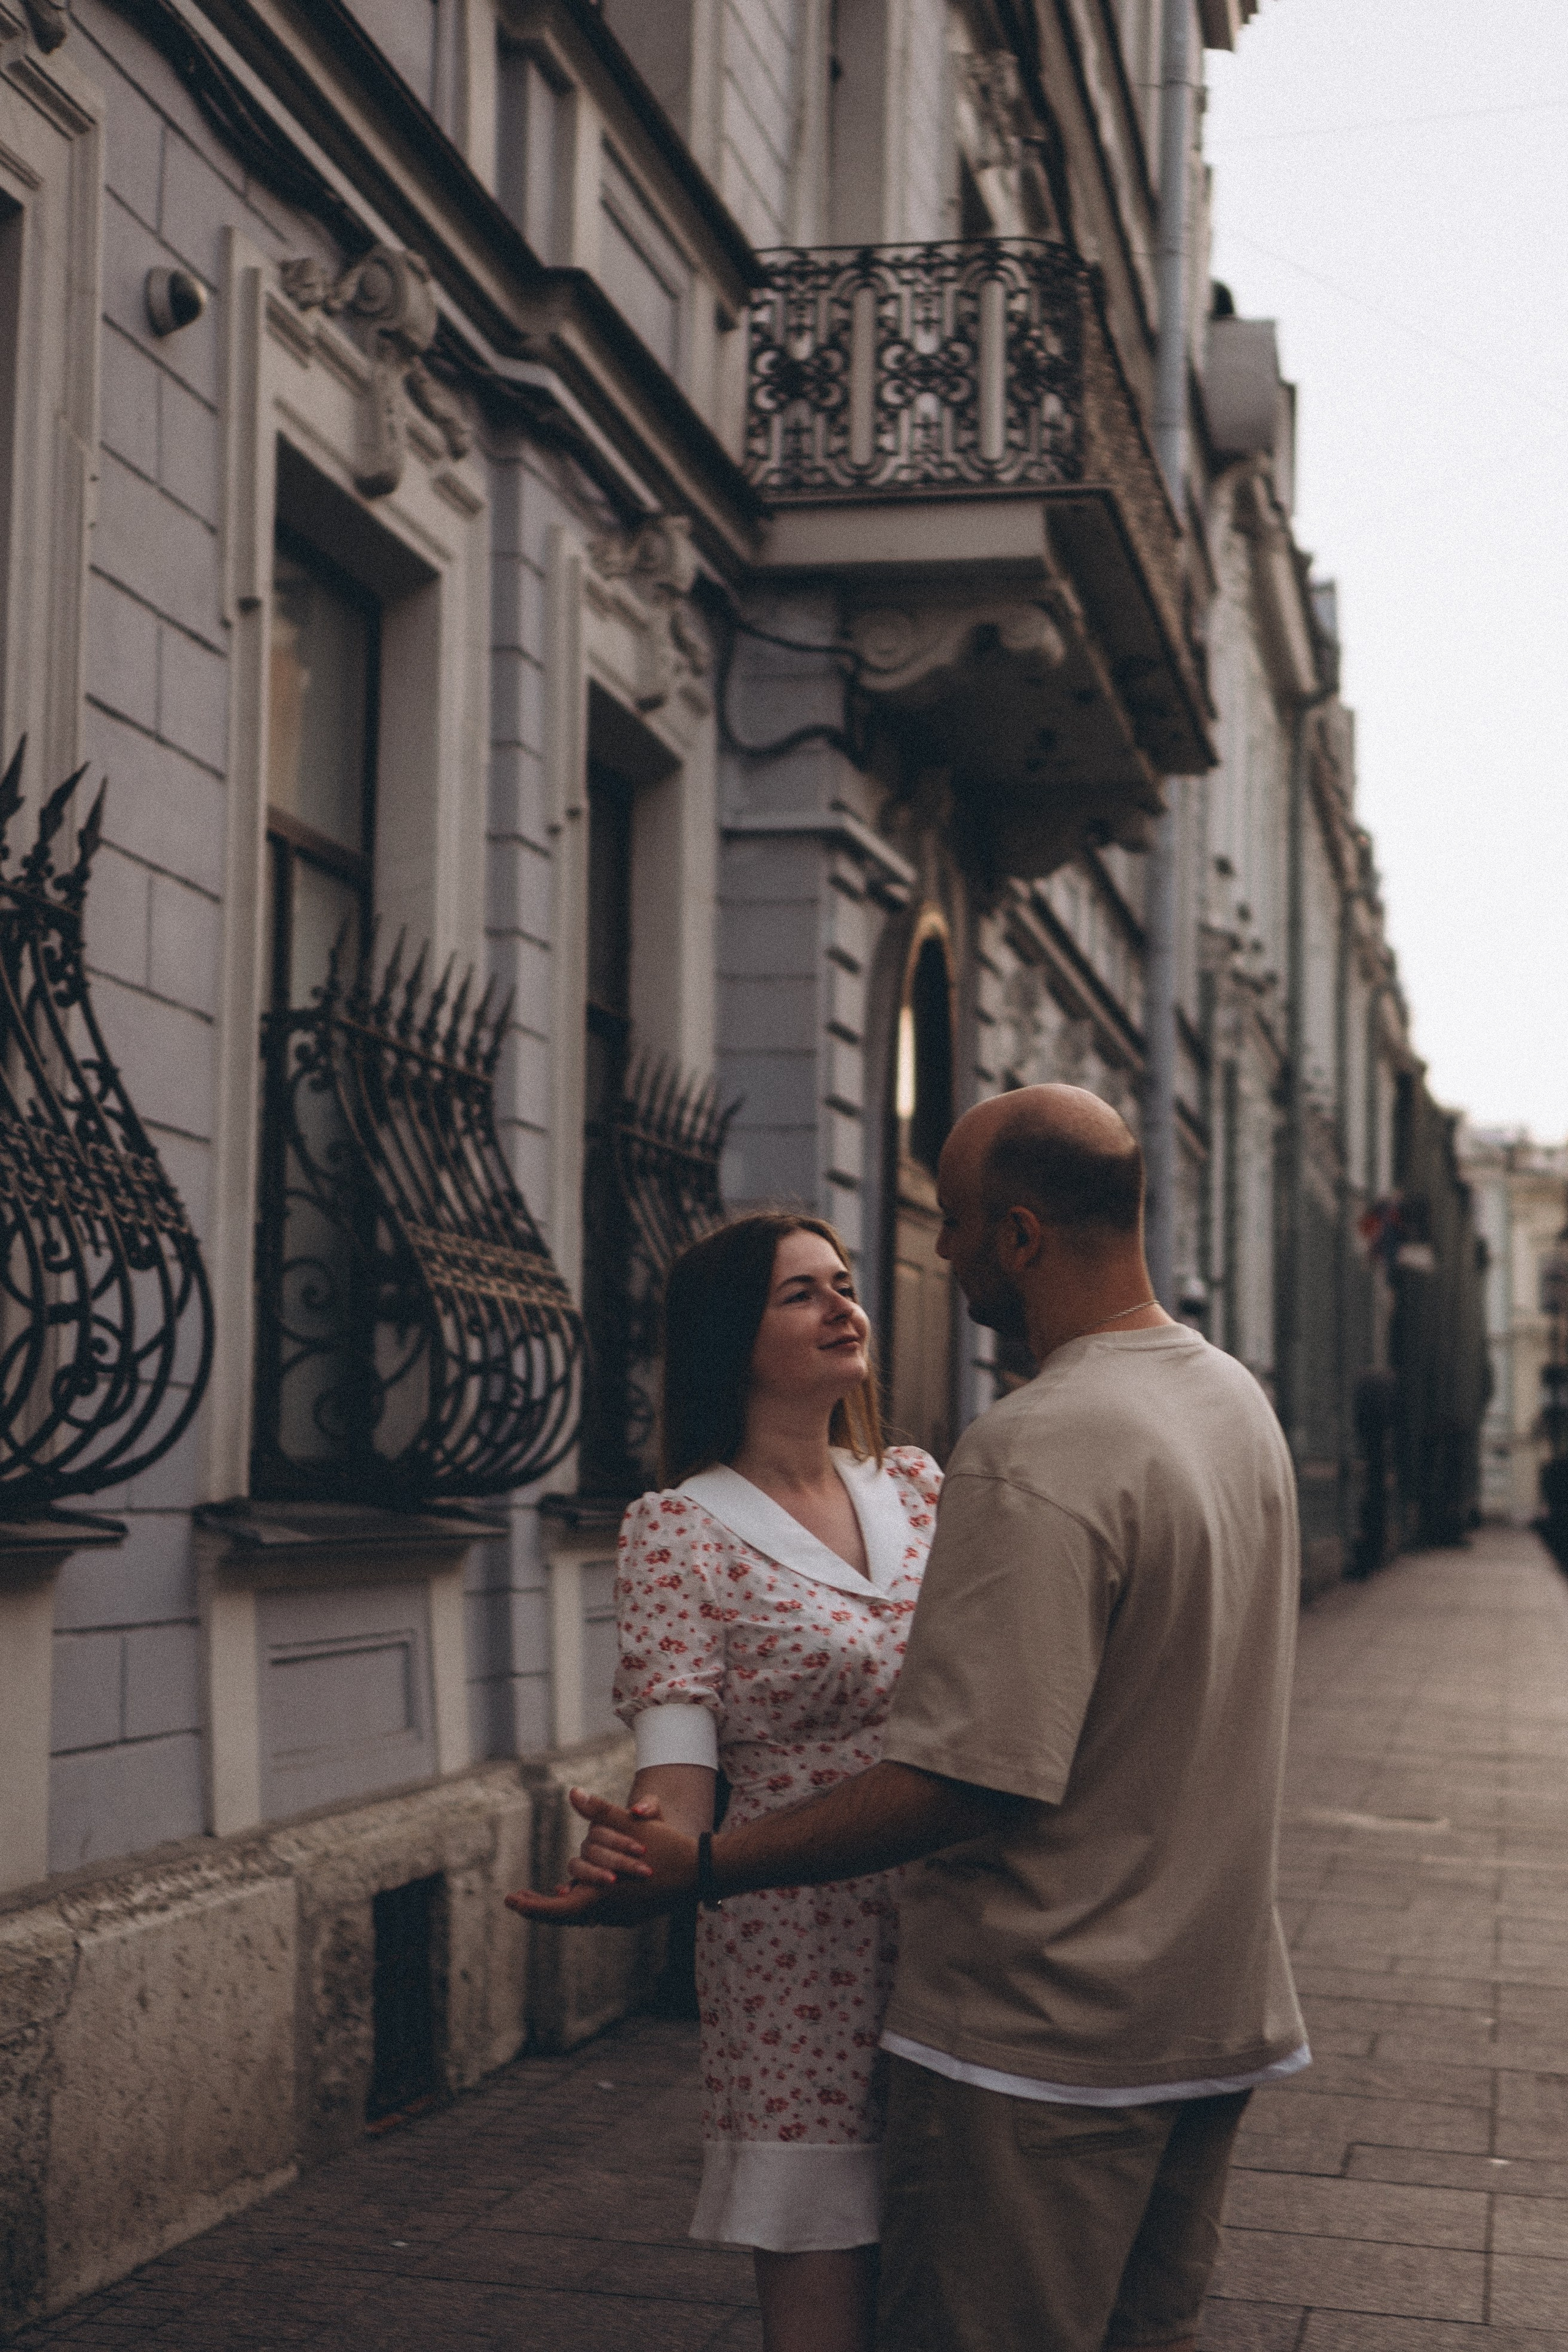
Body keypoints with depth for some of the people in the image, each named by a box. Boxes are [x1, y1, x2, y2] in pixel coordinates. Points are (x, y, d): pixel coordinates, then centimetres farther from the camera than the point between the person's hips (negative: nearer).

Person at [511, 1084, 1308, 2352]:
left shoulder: (1035, 1453, -23)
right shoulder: (1238, 1402, 7)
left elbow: (967, 1781, -27)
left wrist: (698, 1867, -22)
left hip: (1044, 2033, -9)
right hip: (1219, 2008, 9)